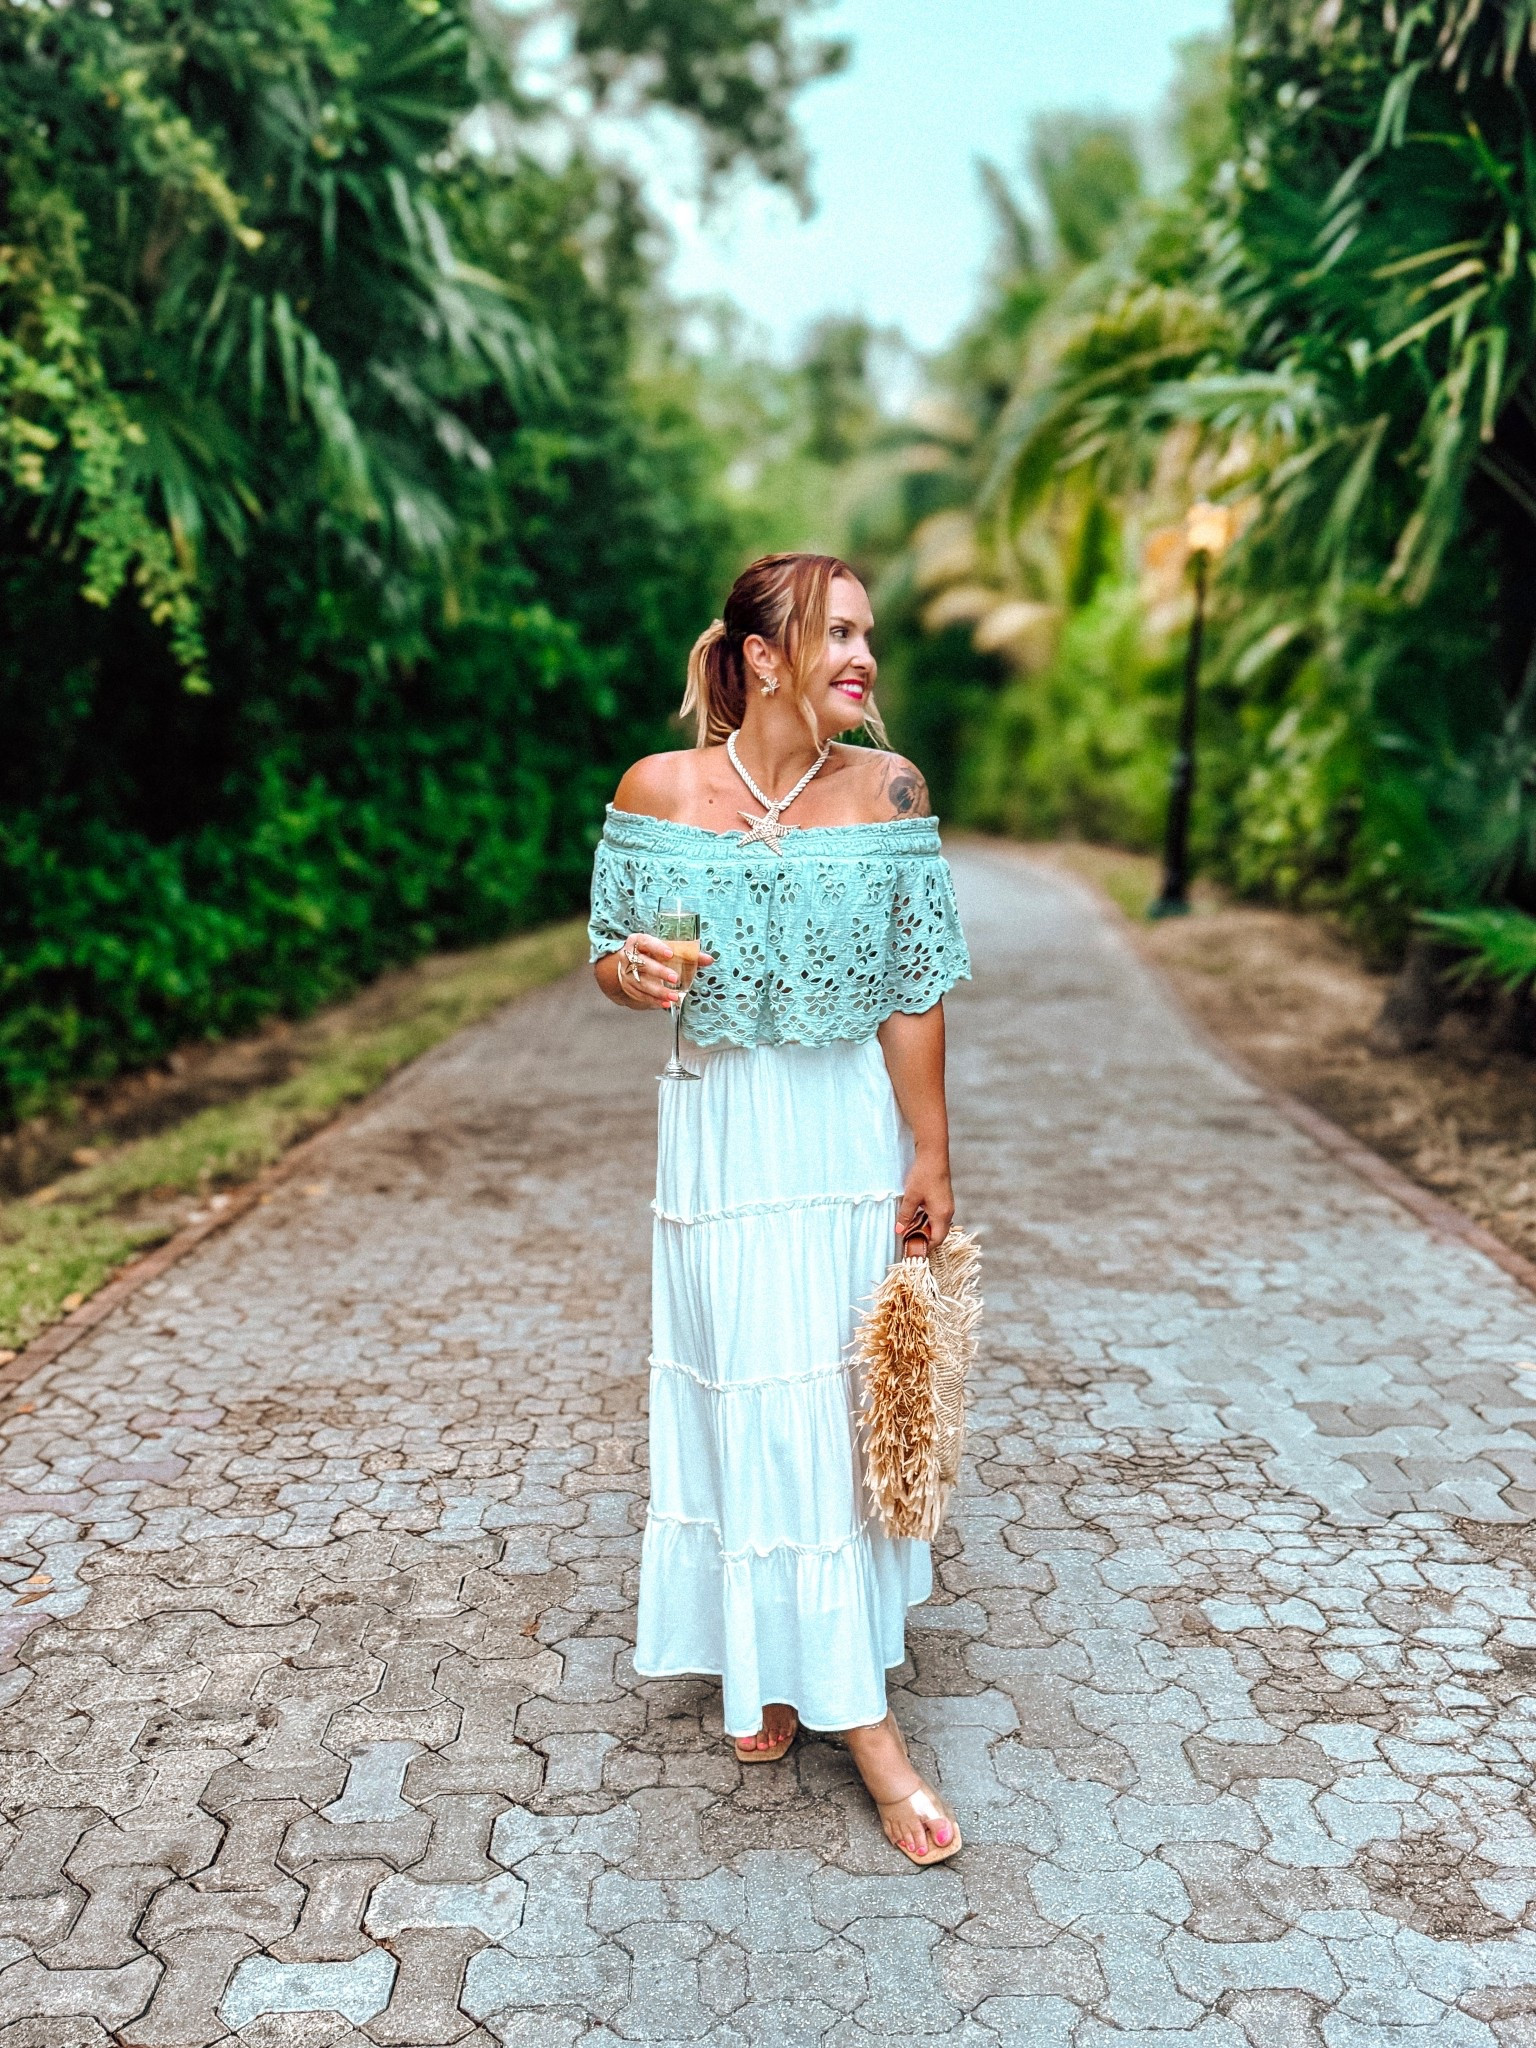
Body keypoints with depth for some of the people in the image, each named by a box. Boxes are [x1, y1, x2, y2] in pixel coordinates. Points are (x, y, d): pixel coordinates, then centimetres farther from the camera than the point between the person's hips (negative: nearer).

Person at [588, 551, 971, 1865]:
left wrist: (930, 1161, -2)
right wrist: (632, 971, -22)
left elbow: (913, 993, -4)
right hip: (727, 1129, -1)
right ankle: (857, 1713, 17)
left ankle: (788, 1666, 34)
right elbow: (611, 958, 2)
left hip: (858, 1126, 1)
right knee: (761, 1400, 1)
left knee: (840, 1393, 9)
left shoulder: (885, 790, -7)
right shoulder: (658, 792, -8)